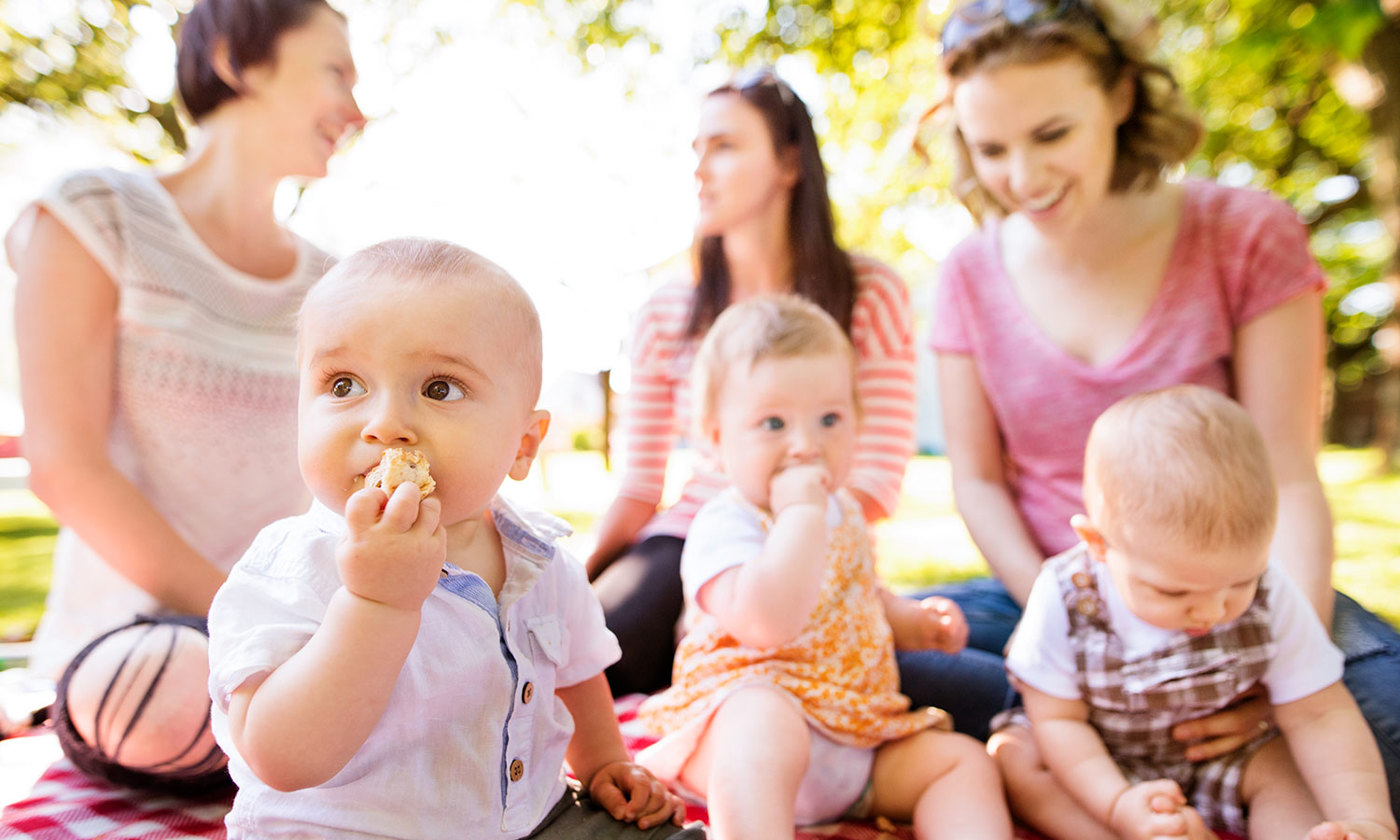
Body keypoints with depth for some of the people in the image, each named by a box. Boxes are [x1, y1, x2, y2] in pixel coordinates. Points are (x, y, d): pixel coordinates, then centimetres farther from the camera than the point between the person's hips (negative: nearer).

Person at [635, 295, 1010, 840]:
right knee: (763, 723, -40)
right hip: (751, 708, -8)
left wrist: (914, 621, 12)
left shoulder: (843, 511, 12)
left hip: (860, 737, 9)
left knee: (964, 759, -2)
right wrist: (801, 514, -30)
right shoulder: (724, 525, -15)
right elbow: (766, 621, -36)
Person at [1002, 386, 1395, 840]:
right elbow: (1056, 719, -18)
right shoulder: (1064, 599, -26)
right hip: (1098, 766, -1)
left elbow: (1319, 716, -14)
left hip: (1219, 763, 2)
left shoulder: (1271, 600, -19)